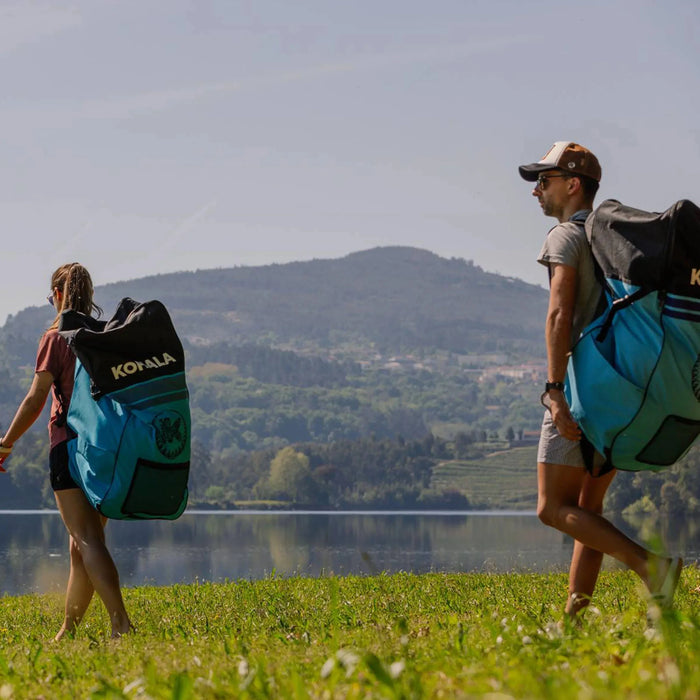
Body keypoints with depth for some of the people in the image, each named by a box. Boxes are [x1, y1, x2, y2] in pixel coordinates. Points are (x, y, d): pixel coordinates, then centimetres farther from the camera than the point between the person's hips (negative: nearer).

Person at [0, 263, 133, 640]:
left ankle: (121, 622, -25)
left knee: (88, 541, -11)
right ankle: (68, 630, 21)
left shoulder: (56, 339, -5)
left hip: (71, 446, -6)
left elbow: (35, 400, -9)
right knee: (82, 542, 14)